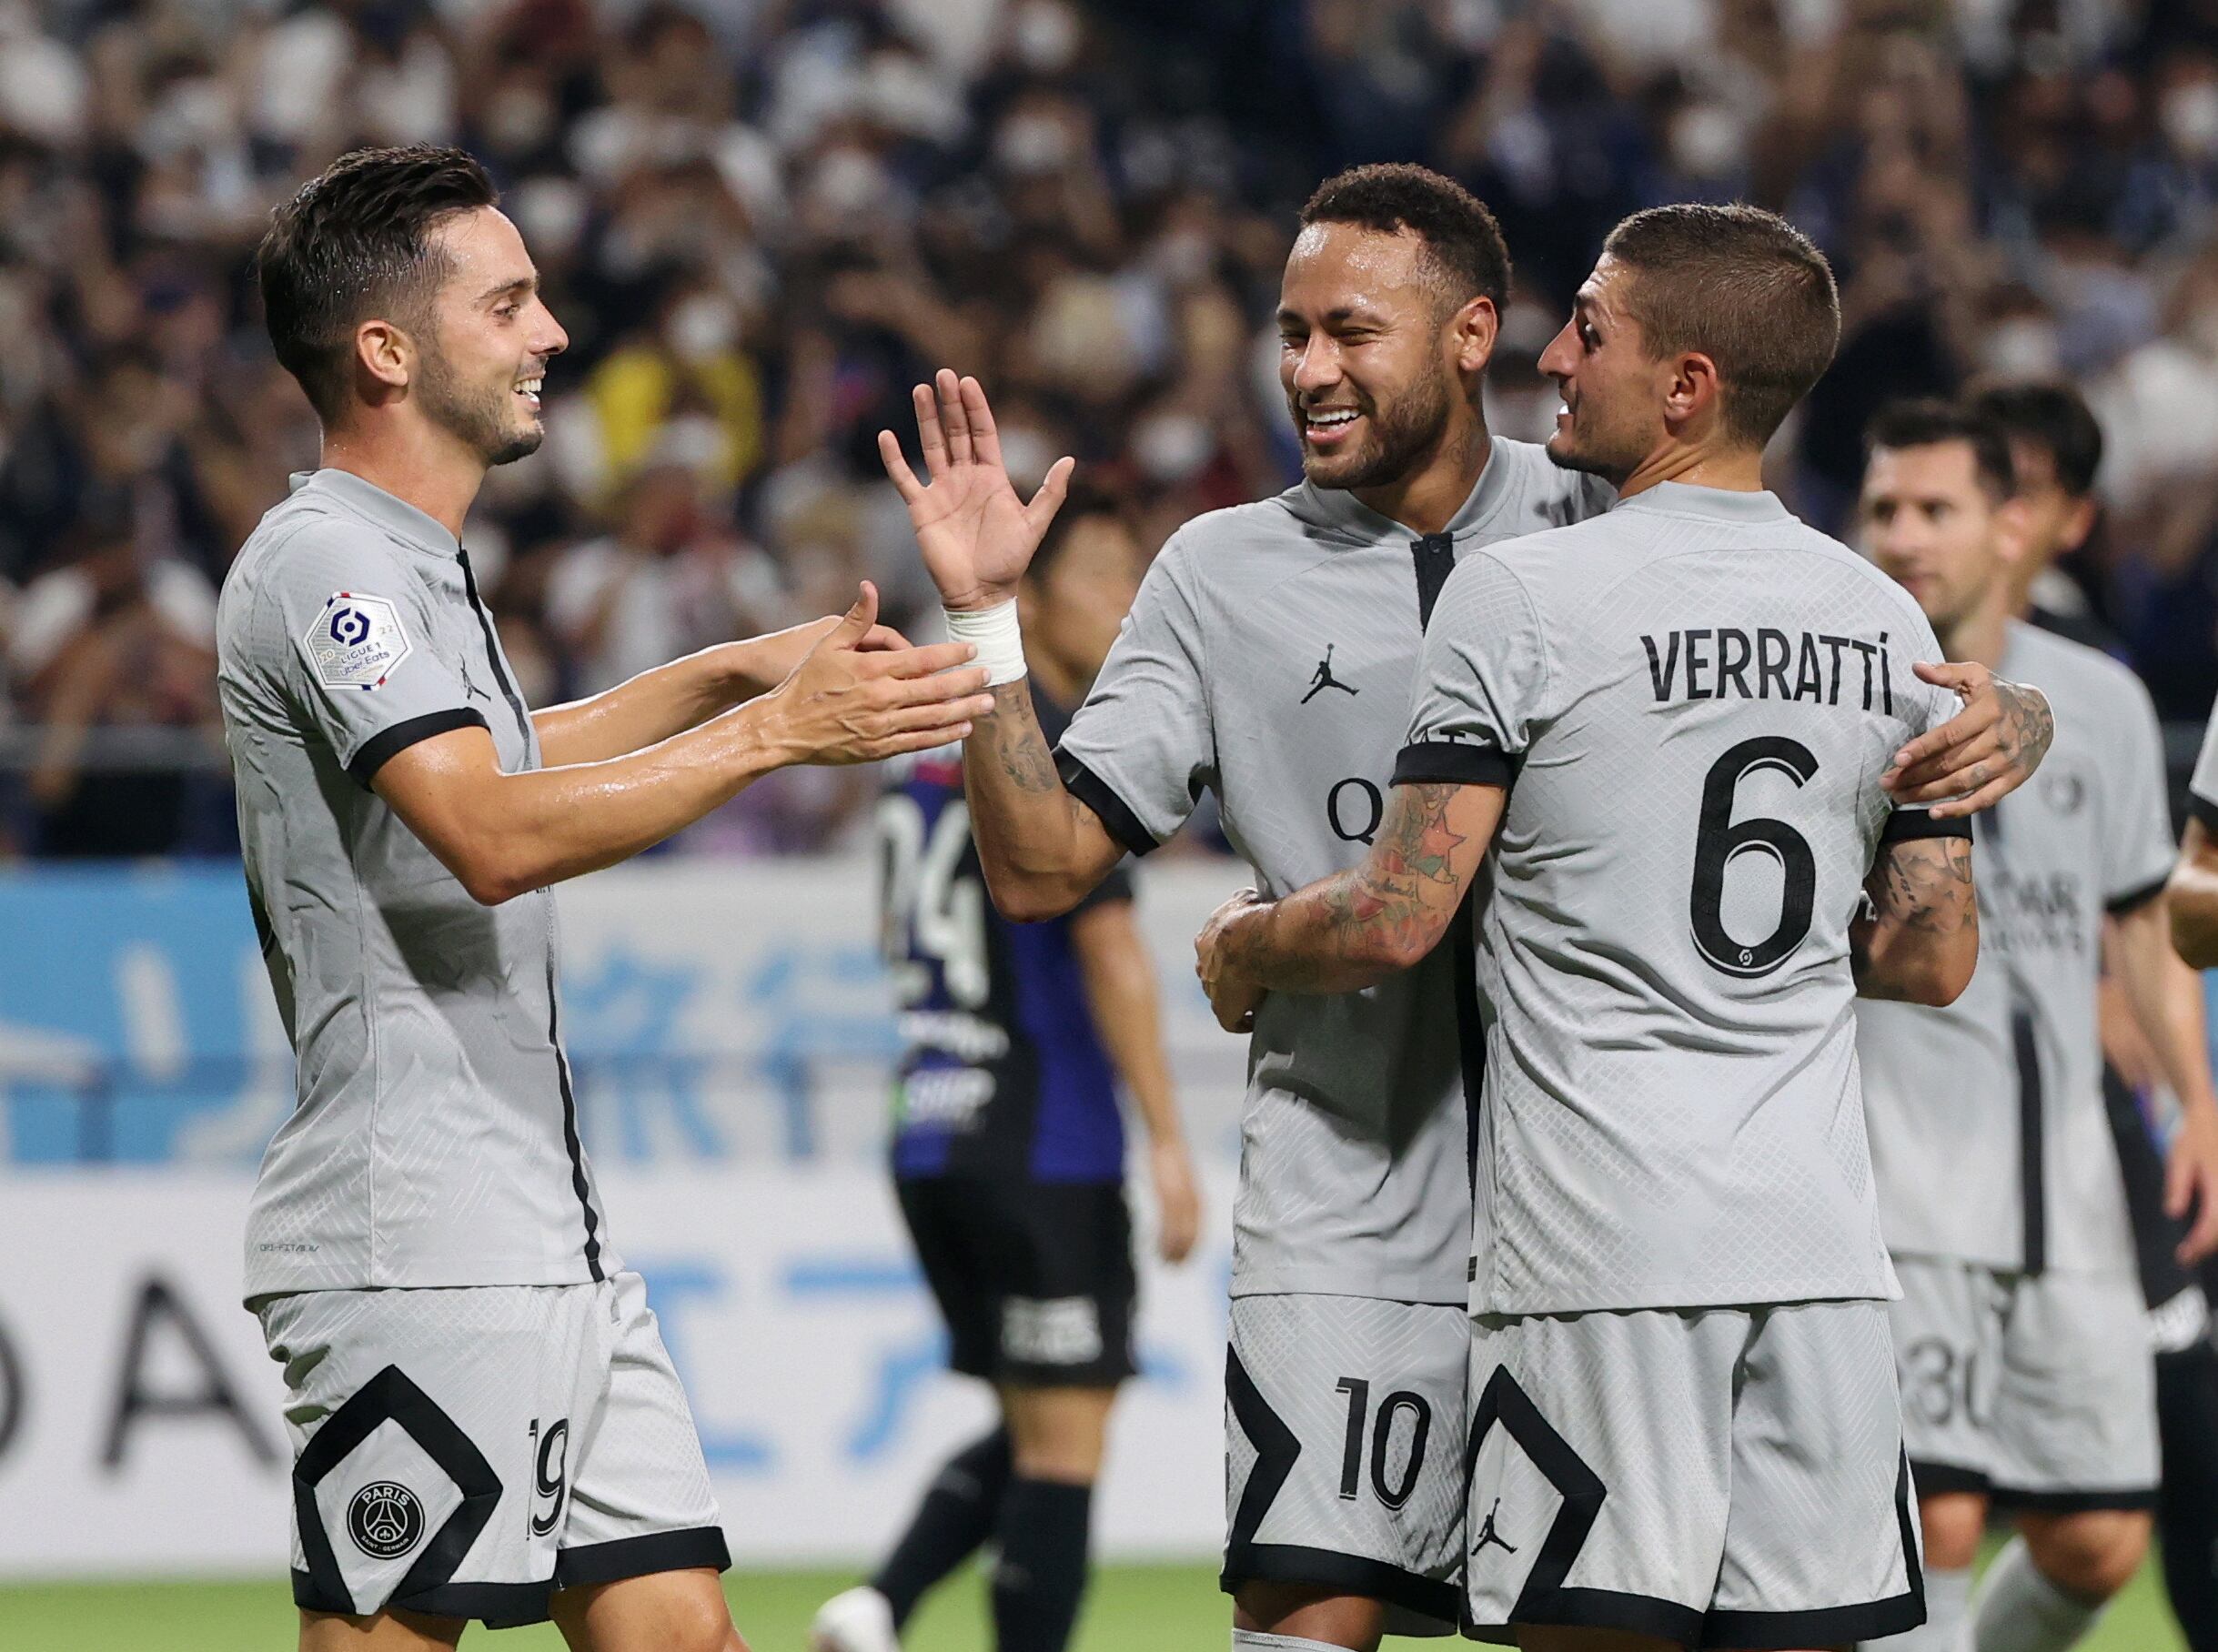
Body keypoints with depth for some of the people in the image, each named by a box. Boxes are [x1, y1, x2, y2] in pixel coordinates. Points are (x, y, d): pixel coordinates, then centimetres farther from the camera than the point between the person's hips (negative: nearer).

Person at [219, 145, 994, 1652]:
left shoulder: (413, 568, 19)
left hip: (549, 1233, 10)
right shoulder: (327, 566, -13)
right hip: (417, 1246, -10)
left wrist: (729, 672, 33)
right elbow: (494, 835, -26)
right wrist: (772, 732, -25)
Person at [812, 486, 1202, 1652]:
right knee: (1061, 1442, -3)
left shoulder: (936, 735, 15)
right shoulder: (1057, 748, -11)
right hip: (1044, 1149, -8)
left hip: (930, 1140, 8)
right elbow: (1108, 947, -18)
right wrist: (1166, 1139, -19)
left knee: (1032, 1429, 16)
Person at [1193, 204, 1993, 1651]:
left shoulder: (1522, 594, -6)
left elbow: (1396, 923, -7)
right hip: (1824, 1245, 5)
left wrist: (1239, 949, 13)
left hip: (1601, 1254, -5)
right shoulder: (1885, 621, 11)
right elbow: (1935, 959, 14)